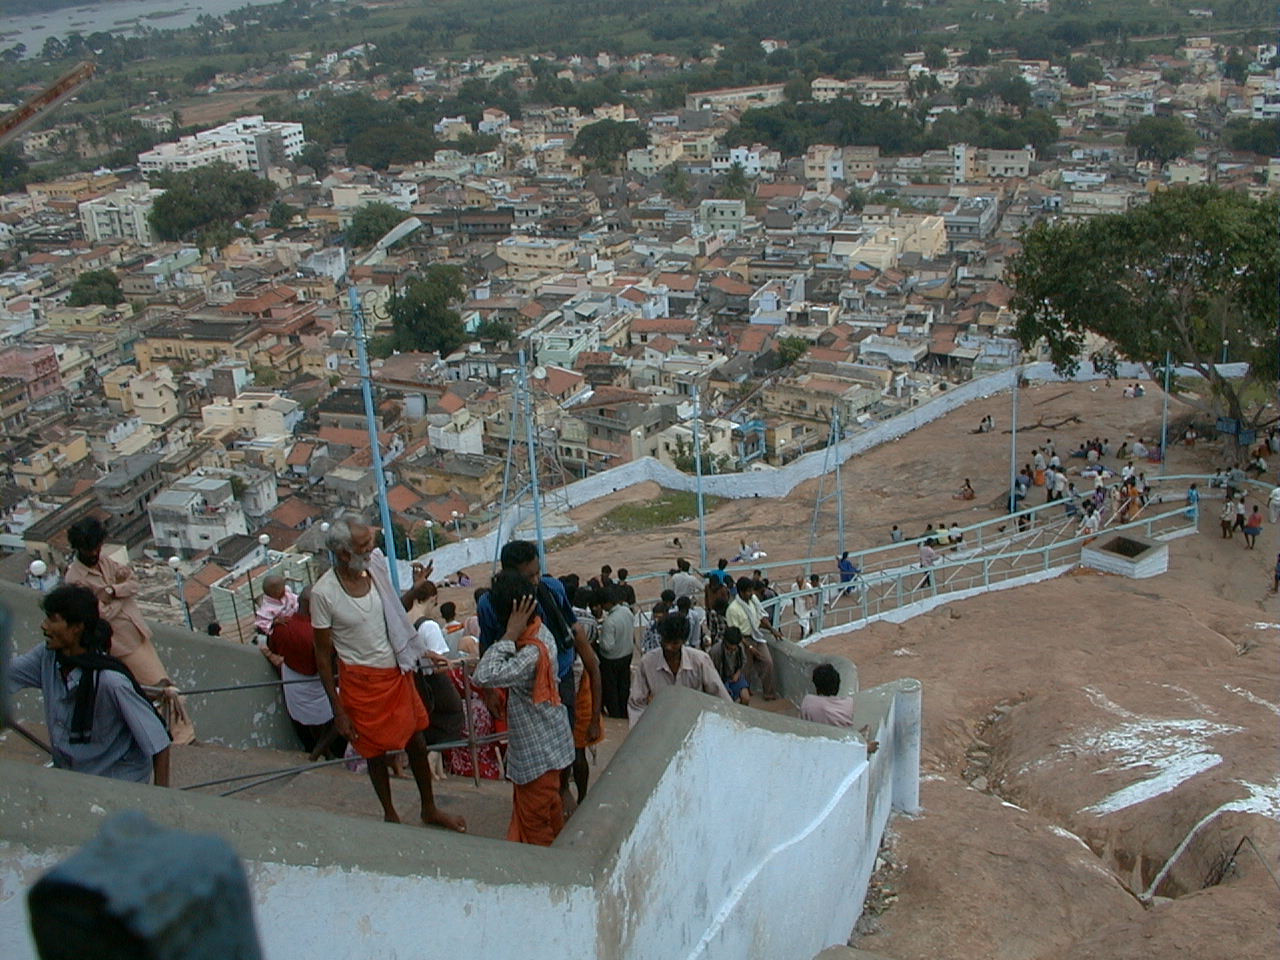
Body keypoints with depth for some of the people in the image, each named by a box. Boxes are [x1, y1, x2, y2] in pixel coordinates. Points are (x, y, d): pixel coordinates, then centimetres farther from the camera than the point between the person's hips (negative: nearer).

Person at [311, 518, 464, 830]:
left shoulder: (375, 569, -6)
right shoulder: (324, 593, -20)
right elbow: (323, 656, -12)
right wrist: (338, 711, -11)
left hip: (397, 673, 5)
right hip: (362, 682, -5)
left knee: (417, 743, 16)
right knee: (377, 751, 13)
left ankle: (430, 809, 36)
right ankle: (390, 814, 36)